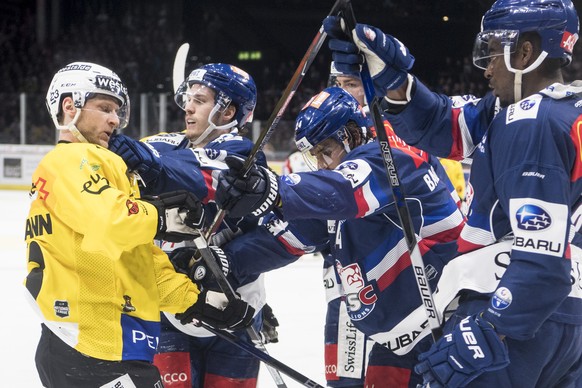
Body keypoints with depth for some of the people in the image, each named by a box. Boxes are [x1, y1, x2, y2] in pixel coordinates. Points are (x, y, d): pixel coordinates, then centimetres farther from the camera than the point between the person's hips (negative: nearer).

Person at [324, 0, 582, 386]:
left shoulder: (532, 123, -17)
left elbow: (542, 257, -24)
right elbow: (439, 126, 11)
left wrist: (488, 333, -25)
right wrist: (385, 69, -1)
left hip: (523, 322, -10)